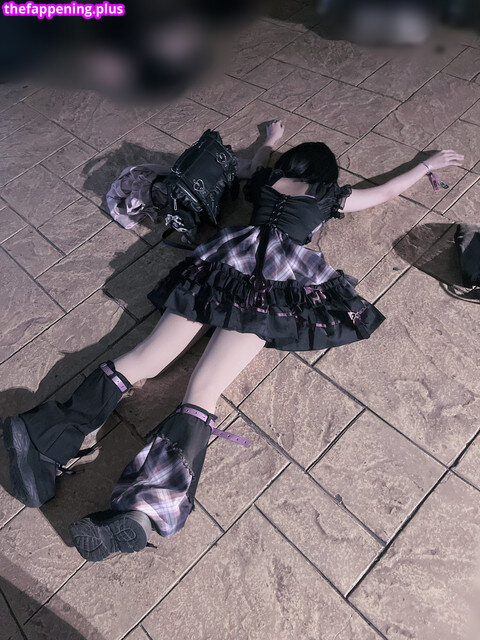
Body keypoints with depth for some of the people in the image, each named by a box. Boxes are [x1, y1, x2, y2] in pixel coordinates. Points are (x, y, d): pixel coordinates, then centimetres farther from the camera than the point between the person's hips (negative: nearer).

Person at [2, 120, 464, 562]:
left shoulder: (265, 181, 31)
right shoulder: (329, 196, 24)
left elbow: (248, 168, 56)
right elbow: (387, 191, 40)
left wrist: (270, 140, 73)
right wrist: (427, 164, 57)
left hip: (228, 256, 4)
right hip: (277, 272, -4)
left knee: (146, 356, -5)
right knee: (205, 387, -21)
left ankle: (48, 431, -17)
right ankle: (144, 507, -35)